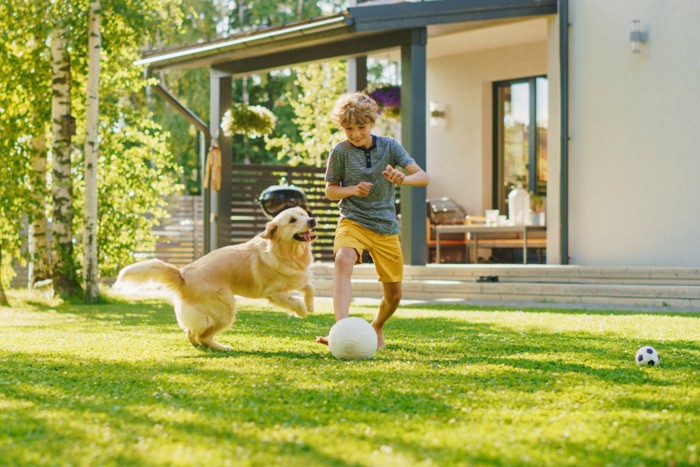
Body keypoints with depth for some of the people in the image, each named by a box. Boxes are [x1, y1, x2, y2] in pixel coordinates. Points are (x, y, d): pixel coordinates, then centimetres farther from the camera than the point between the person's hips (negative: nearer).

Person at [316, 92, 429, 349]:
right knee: (343, 261, -36)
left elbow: (423, 177, -6)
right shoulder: (340, 151, -4)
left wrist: (402, 179, -28)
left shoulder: (389, 146, -1)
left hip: (386, 226, 3)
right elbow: (330, 191, 5)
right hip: (353, 221, -3)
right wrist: (353, 190, -16)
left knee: (393, 294, 8)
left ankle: (376, 327, 41)